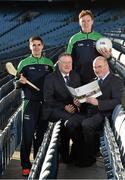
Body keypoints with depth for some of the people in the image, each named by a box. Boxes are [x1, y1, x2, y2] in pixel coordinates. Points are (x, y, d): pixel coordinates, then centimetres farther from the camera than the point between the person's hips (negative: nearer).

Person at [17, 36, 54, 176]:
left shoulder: (49, 63, 11)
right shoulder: (24, 63, 4)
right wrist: (21, 82, -17)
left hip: (45, 102, 3)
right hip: (30, 102, -3)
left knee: (42, 133, 9)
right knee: (28, 133, -7)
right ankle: (25, 165, -1)